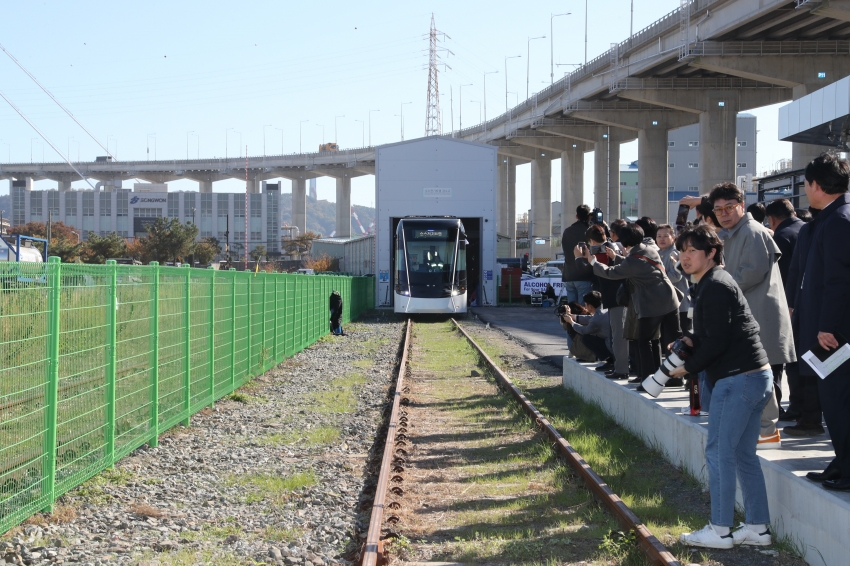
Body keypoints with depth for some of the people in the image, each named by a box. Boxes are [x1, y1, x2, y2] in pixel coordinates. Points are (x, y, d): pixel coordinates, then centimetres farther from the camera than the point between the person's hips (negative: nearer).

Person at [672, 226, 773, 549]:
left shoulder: (715, 287, -13)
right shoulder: (709, 284, 19)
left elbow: (717, 341, -17)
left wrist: (688, 368, -7)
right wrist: (691, 340, 6)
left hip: (737, 379, -10)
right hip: (756, 377, 10)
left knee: (719, 453, -5)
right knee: (743, 454, 13)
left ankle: (720, 531, -1)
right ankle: (758, 528, 17)